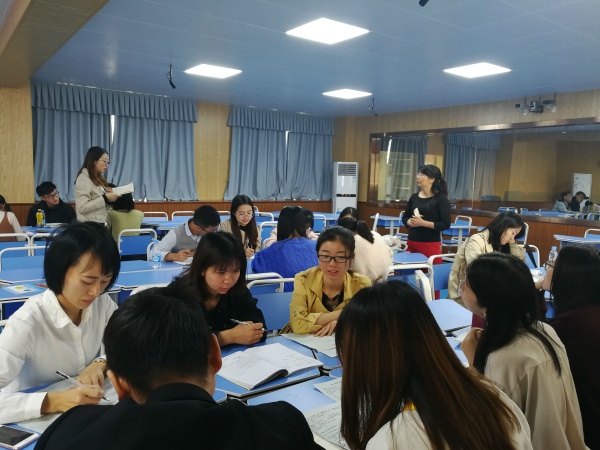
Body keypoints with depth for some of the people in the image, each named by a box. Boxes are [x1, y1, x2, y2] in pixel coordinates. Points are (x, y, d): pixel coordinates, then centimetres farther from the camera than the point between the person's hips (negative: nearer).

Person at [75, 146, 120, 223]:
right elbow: (82, 208, -20)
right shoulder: (84, 179, -10)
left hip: (100, 224, 8)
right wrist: (105, 198, -19)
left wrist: (109, 199, -2)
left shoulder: (97, 178, 15)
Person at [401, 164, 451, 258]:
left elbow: (445, 224, -10)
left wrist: (423, 223, -18)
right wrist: (410, 222, -6)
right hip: (411, 242, 5)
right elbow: (405, 218, 17)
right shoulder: (414, 197, 8)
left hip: (431, 245, -5)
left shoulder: (441, 198, -6)